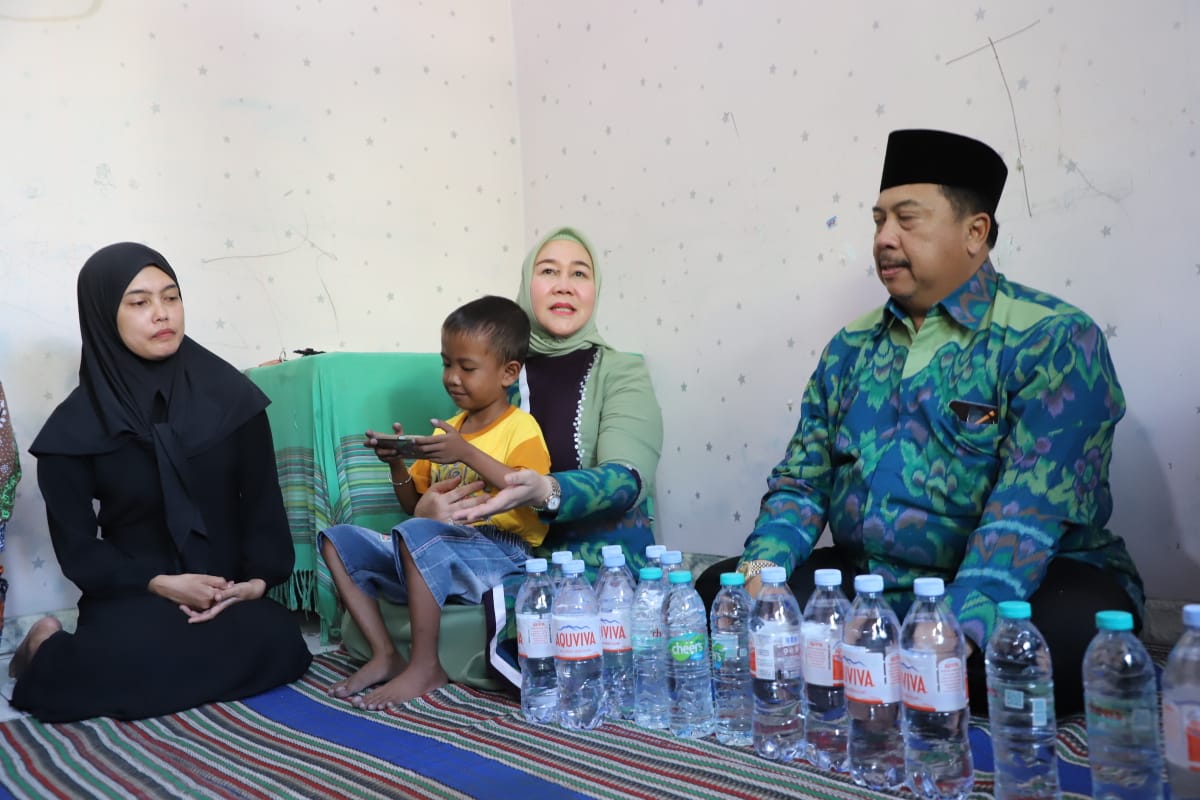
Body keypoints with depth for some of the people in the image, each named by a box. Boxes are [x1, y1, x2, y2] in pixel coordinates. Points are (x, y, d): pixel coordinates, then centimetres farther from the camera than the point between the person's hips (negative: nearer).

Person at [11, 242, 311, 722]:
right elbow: (75, 543, -3)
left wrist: (260, 579, -16)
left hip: (226, 590, 3)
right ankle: (52, 651, 1)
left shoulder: (229, 392, -2)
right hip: (133, 595, -2)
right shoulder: (75, 425, -5)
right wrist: (159, 584, -19)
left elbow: (262, 499, 1)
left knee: (280, 644, -29)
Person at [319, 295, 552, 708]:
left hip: (499, 553, -8)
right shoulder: (447, 428, 17)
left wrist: (467, 453, -27)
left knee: (417, 534, -36)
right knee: (338, 540, -2)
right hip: (438, 551, 8)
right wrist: (396, 463, 1)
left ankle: (425, 667, -22)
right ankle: (384, 654, -7)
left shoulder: (521, 429, -4)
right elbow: (413, 504, 20)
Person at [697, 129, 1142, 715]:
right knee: (719, 593, -9)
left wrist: (959, 629, -32)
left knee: (1068, 631, -35)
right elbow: (801, 481, 10)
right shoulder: (851, 348, 11)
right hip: (864, 580, 5)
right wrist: (762, 567, -10)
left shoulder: (1054, 340, -8)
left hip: (1024, 585, -4)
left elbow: (1031, 506, -20)